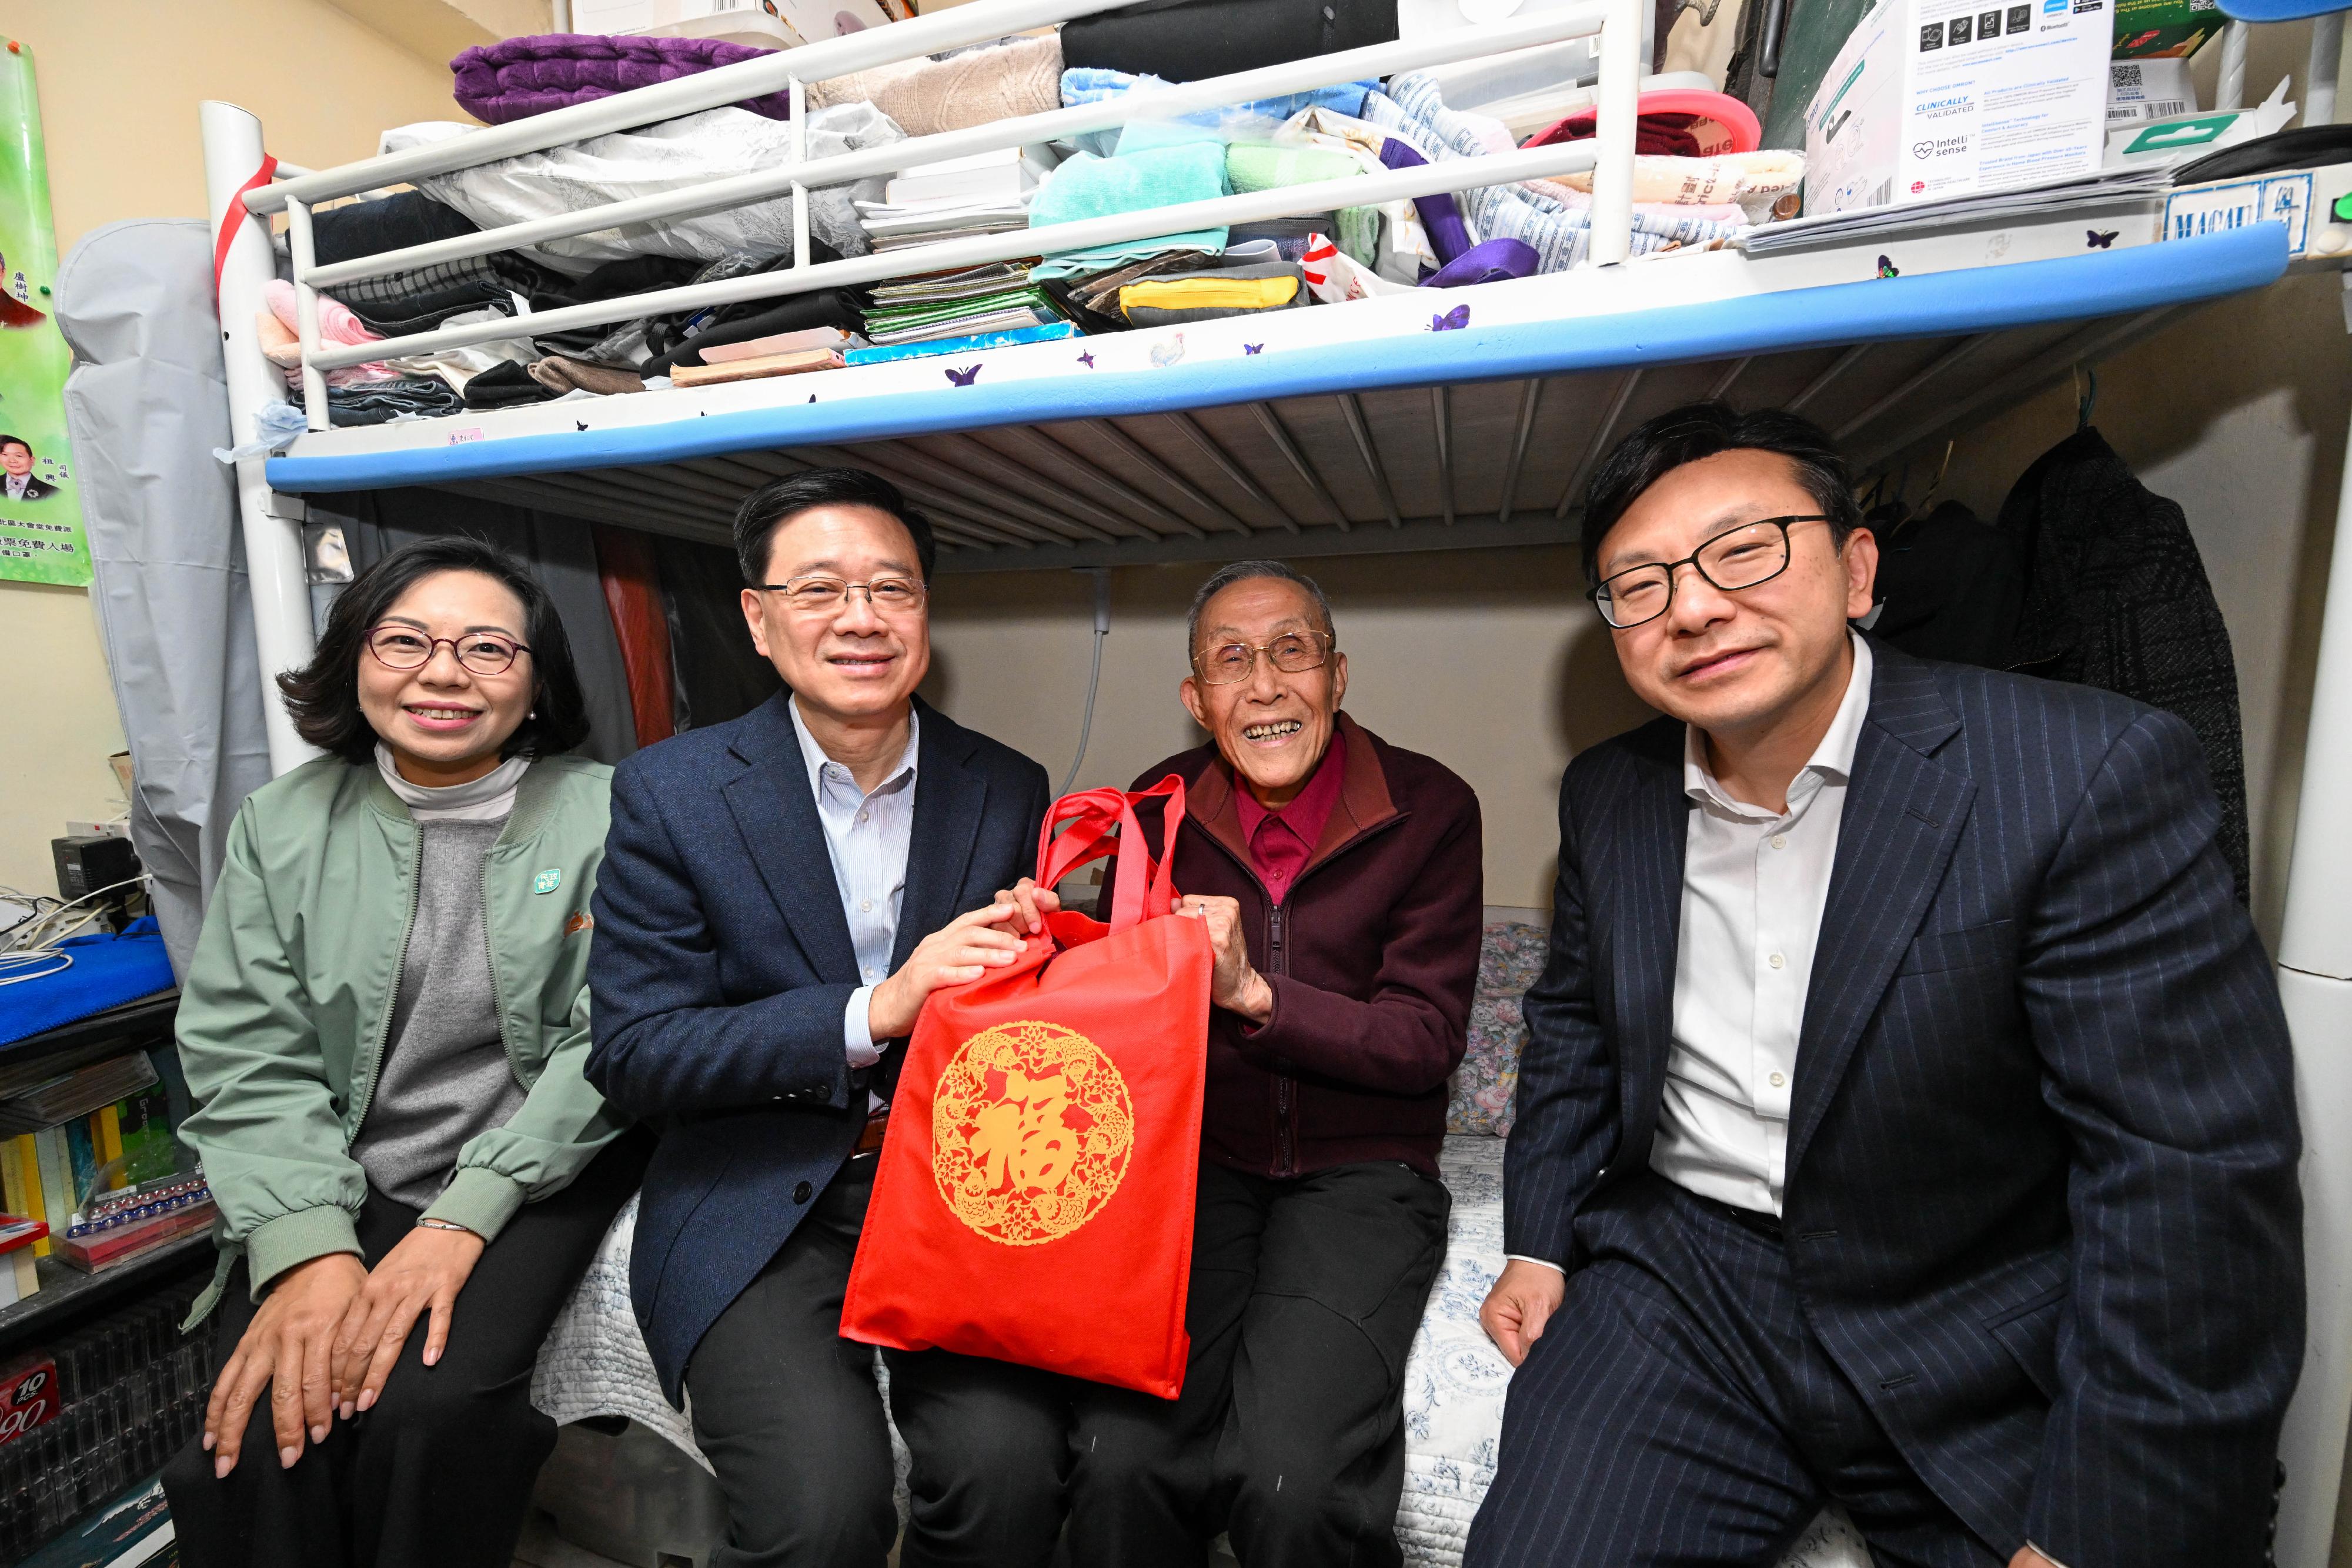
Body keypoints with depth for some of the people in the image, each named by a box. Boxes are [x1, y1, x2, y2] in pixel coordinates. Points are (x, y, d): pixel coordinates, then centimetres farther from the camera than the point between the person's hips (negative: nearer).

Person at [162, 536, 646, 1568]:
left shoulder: (608, 815, -7)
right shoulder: (283, 824, 3)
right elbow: (245, 1058, -2)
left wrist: (463, 1220, -18)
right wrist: (309, 1249, -16)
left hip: (536, 1175, -2)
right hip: (339, 1183, 3)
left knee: (429, 1407, -23)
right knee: (263, 1437, -20)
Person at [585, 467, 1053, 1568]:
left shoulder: (1008, 791, 2)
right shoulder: (669, 794, -4)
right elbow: (633, 1058, -7)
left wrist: (1027, 965, -15)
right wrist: (874, 1013, -20)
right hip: (759, 1206, -1)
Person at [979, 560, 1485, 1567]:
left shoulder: (1428, 808, -5)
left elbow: (1427, 1040, -8)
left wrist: (1254, 993, -21)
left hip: (1359, 1170, -1)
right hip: (1195, 1156, 2)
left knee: (1294, 1480, -24)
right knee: (1122, 1459, -22)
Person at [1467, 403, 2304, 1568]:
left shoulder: (2090, 774, -14)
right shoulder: (1605, 796, 0)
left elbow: (2195, 1176, -15)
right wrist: (1539, 1243, 7)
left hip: (1989, 1346, -1)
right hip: (1680, 1284, 3)